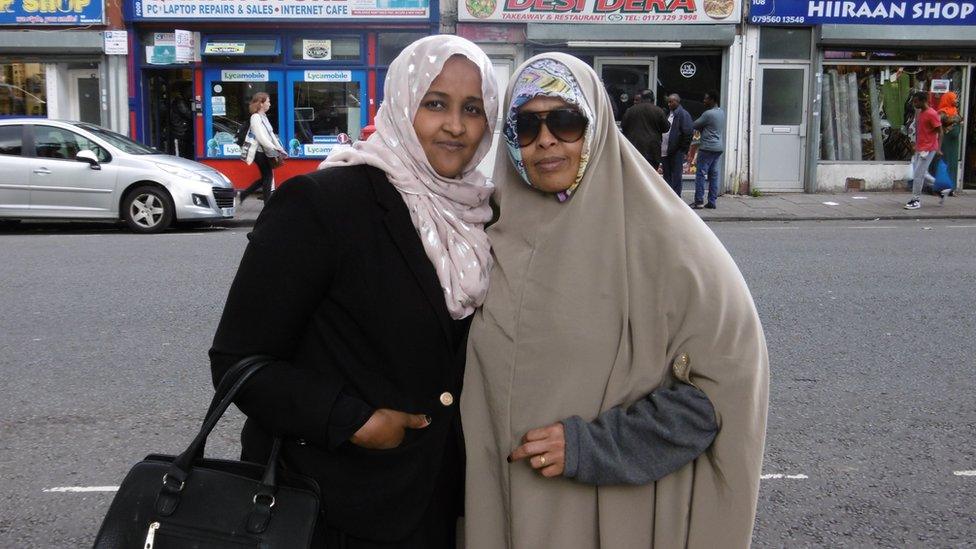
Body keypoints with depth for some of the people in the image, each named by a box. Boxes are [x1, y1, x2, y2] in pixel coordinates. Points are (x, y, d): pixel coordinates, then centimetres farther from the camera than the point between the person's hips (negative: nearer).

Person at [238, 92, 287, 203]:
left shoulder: (263, 116, 14)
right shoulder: (255, 117, -14)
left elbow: (271, 134, 12)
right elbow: (261, 137, -21)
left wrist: (280, 149, 5)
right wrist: (275, 149, -20)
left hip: (265, 152, 9)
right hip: (259, 152, -9)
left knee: (265, 177, 12)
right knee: (268, 176, -3)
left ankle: (244, 194, 23)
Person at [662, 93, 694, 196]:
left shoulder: (683, 114, -9)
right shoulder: (668, 113, 15)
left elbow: (688, 132, -14)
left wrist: (684, 148, -12)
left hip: (676, 152, -8)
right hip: (665, 151, 8)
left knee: (676, 177, -3)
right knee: (667, 176, 14)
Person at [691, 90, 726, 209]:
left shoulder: (708, 114, -16)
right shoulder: (721, 112, 13)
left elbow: (695, 125, -7)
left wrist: (701, 129, 10)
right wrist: (703, 129, 6)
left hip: (708, 147, -9)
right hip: (719, 147, 9)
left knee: (700, 173, -4)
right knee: (714, 174, 9)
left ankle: (699, 201, -5)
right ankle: (711, 202, 10)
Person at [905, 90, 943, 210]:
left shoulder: (931, 114, -14)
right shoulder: (920, 113, 12)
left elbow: (940, 132, -14)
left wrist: (938, 149, -18)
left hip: (928, 149, -9)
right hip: (919, 149, 9)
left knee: (918, 174, -8)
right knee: (922, 173, 14)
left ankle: (916, 200, -1)